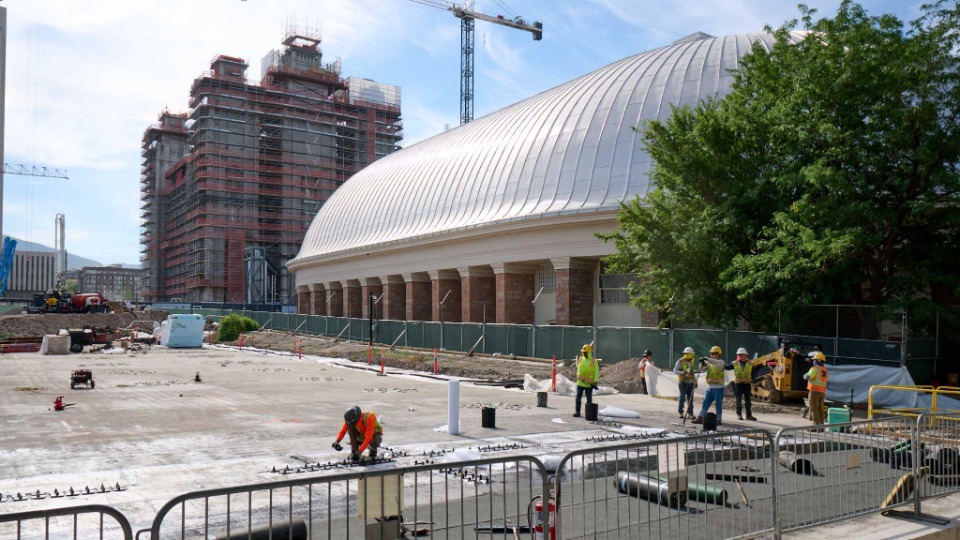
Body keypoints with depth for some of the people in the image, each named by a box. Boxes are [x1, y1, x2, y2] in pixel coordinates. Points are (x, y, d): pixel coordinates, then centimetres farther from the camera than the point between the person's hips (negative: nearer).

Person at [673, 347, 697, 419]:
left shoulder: (692, 361, 10)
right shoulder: (680, 361, -8)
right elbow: (675, 370, -11)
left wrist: (695, 381, 19)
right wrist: (682, 373, -29)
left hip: (690, 382, 5)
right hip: (683, 382, -5)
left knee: (690, 398, 4)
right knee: (682, 397, -7)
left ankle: (690, 413, 9)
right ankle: (680, 412, 4)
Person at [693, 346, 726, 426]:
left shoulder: (721, 362, -8)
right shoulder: (709, 362, 11)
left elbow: (716, 362, -30)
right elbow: (702, 367, 10)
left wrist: (707, 359, -39)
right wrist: (702, 362, -12)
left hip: (718, 387, -6)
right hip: (710, 387, 6)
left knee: (718, 404, 0)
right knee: (705, 403, 6)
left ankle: (719, 420, 9)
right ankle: (700, 418, 9)